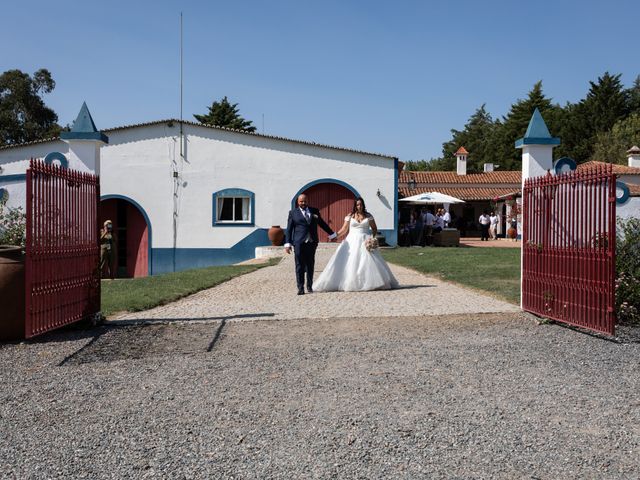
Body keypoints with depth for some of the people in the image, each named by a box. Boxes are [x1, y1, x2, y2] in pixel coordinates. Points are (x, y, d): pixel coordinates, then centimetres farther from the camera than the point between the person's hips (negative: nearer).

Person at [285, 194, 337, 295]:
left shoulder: (314, 211, 12)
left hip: (312, 242, 3)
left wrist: (332, 234, 24)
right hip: (299, 243, -3)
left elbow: (322, 223, 21)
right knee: (300, 265, -3)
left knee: (310, 265, 9)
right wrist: (288, 244, -4)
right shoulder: (293, 213, 5)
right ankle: (300, 288, -1)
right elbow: (289, 229, 3)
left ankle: (310, 286, 22)